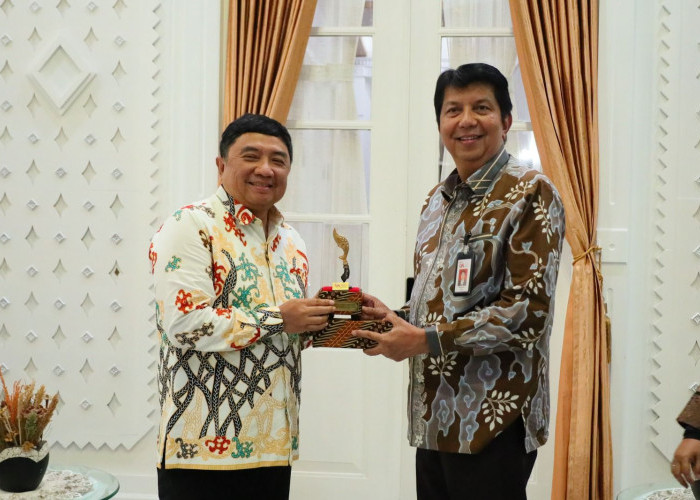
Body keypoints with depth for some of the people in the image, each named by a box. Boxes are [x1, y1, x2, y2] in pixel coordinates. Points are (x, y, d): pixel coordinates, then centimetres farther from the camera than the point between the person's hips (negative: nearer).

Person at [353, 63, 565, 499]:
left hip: (493, 423, -7)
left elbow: (528, 311, -17)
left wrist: (424, 340, -16)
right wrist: (394, 316, 3)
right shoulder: (438, 200, 14)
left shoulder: (530, 193, -9)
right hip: (434, 415, 7)